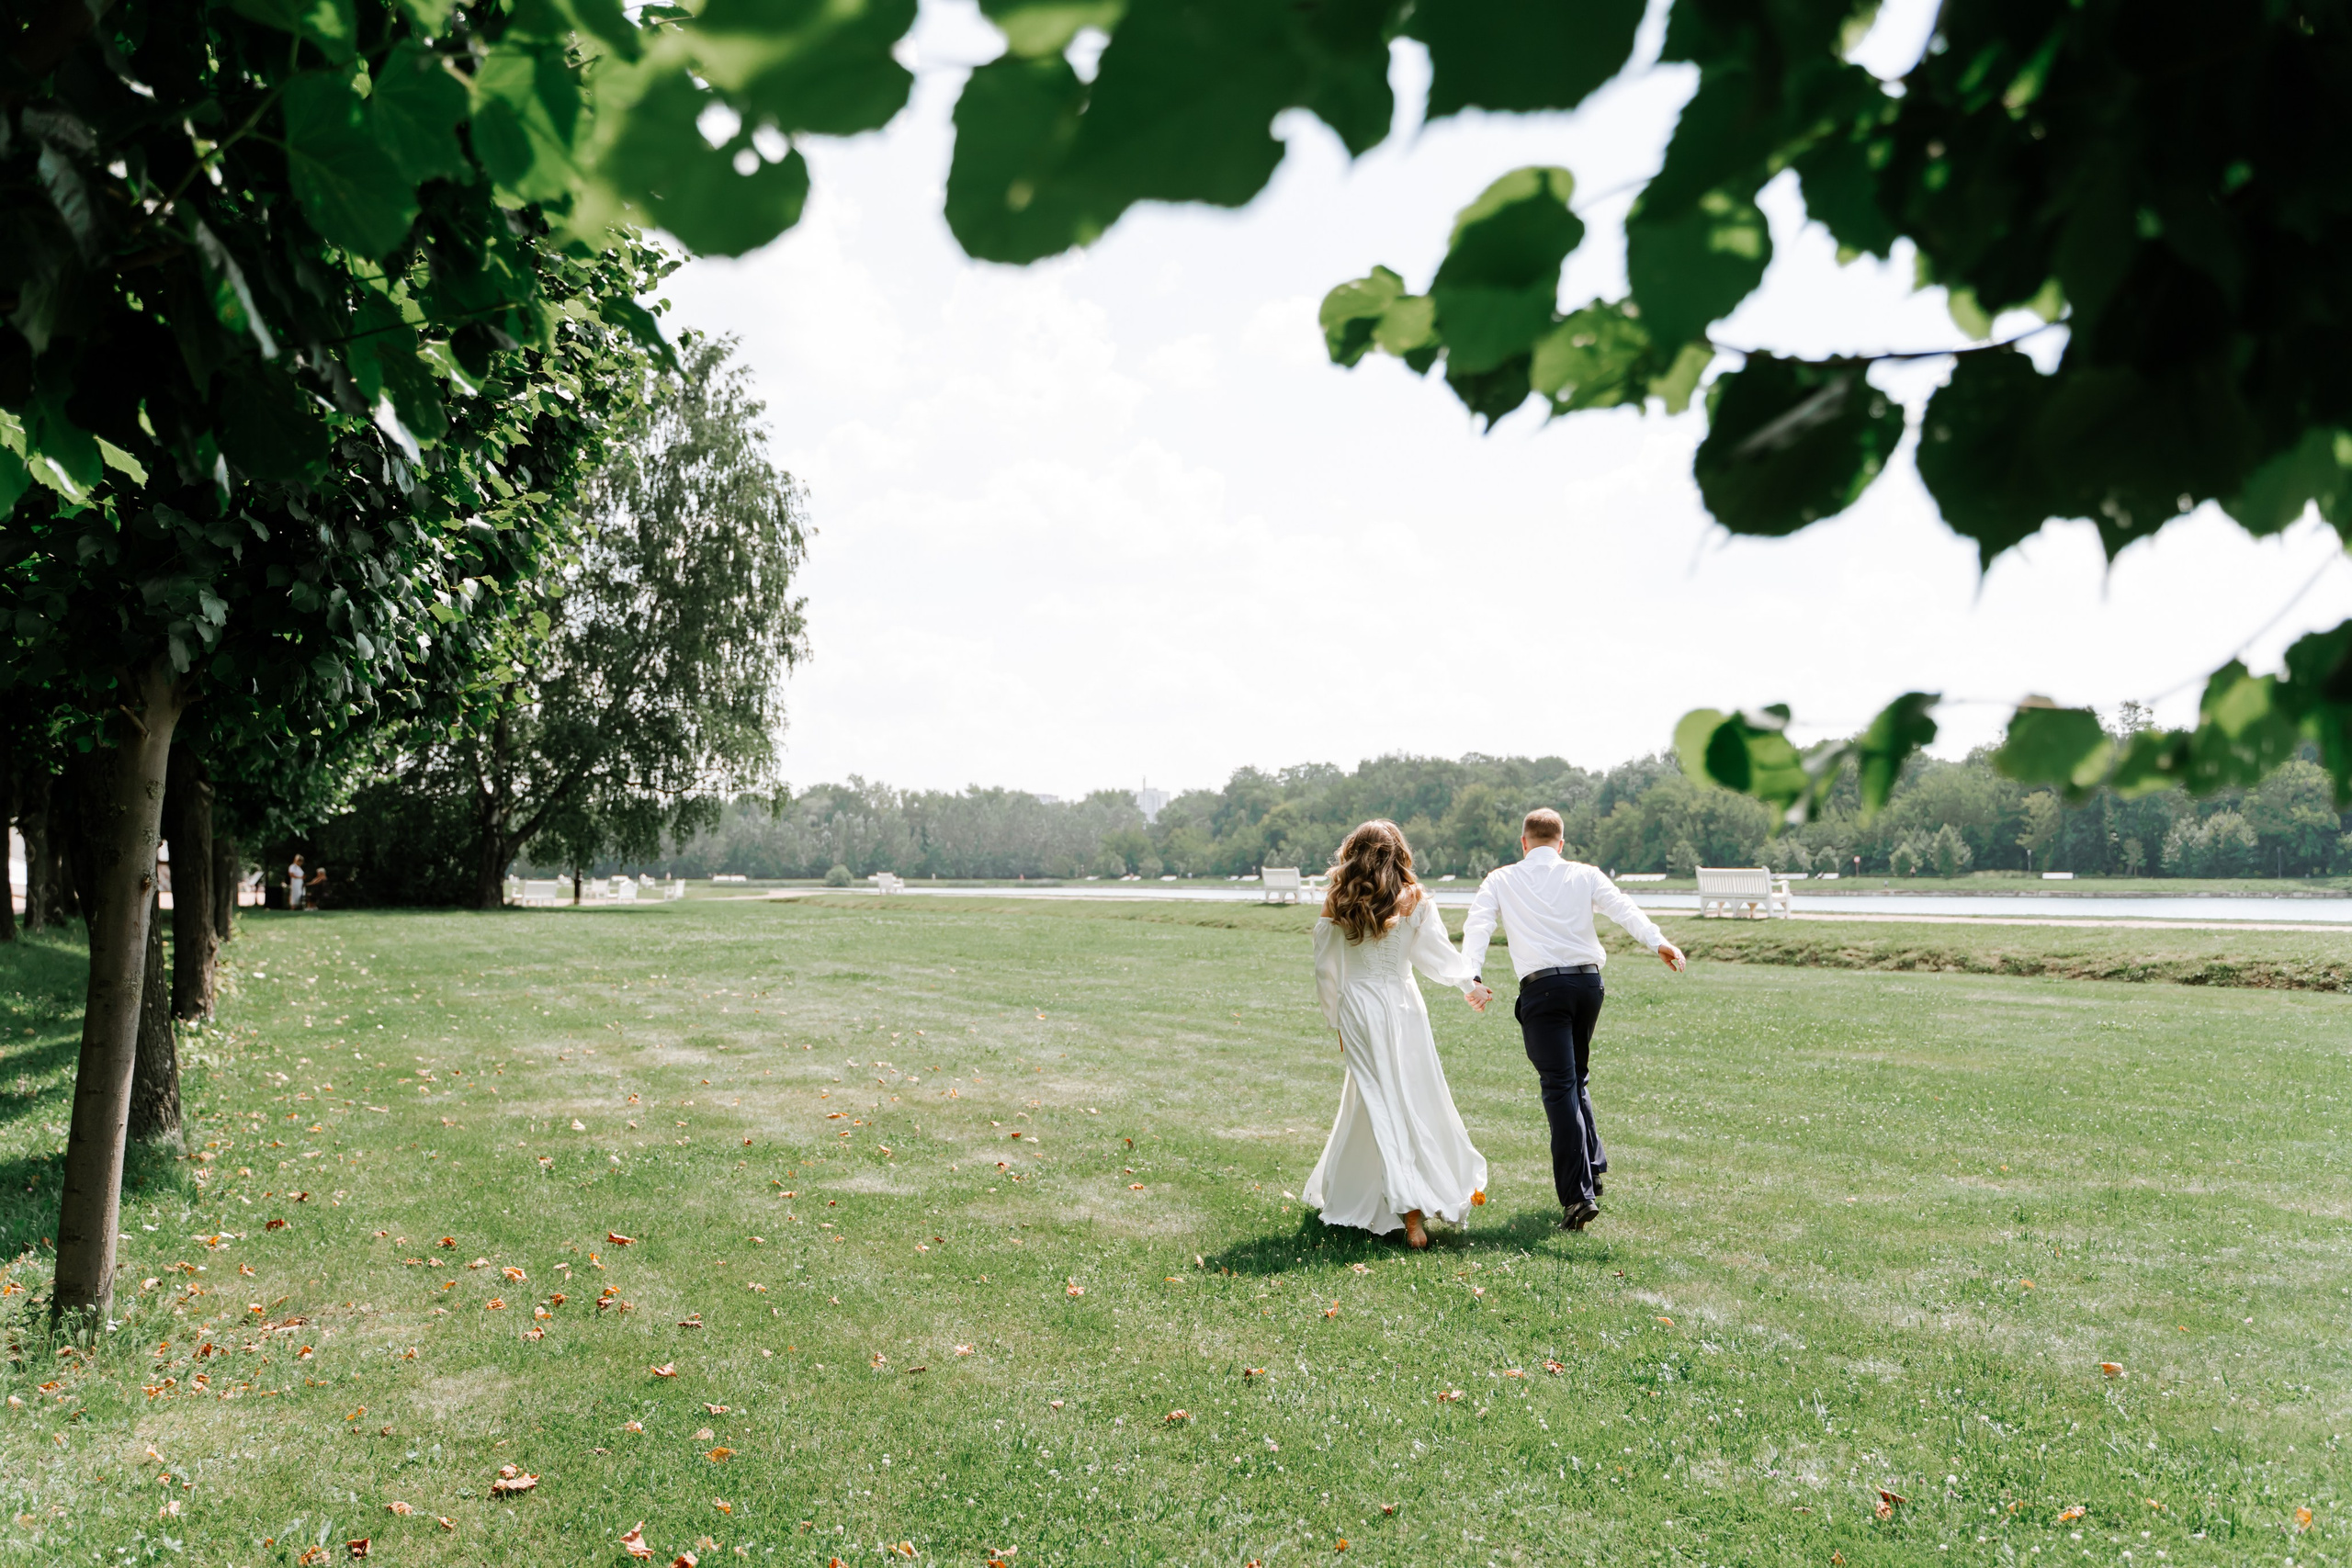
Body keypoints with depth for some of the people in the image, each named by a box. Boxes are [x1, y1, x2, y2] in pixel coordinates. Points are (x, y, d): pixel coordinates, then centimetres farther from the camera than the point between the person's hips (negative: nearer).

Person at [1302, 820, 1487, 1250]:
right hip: (1402, 1007, 0)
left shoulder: (1336, 908, 0)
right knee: (1417, 1100, 6)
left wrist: (1335, 1021, 17)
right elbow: (1438, 955, 5)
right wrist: (1469, 979, 23)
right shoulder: (1414, 903, -2)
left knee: (1378, 1104, 4)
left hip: (1356, 1009, 1)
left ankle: (1409, 1210, 5)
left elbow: (1326, 969, 5)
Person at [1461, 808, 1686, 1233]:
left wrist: (1473, 978, -18)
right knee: (1576, 1078, 23)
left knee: (1560, 1087, -5)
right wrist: (1658, 942, -16)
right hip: (1588, 980, 3)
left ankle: (1579, 1195, -13)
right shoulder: (1584, 874, 12)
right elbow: (1622, 907, -4)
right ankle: (1592, 1169, 23)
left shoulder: (1501, 880, 9)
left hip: (1542, 988, -3)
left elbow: (1477, 927, -6)